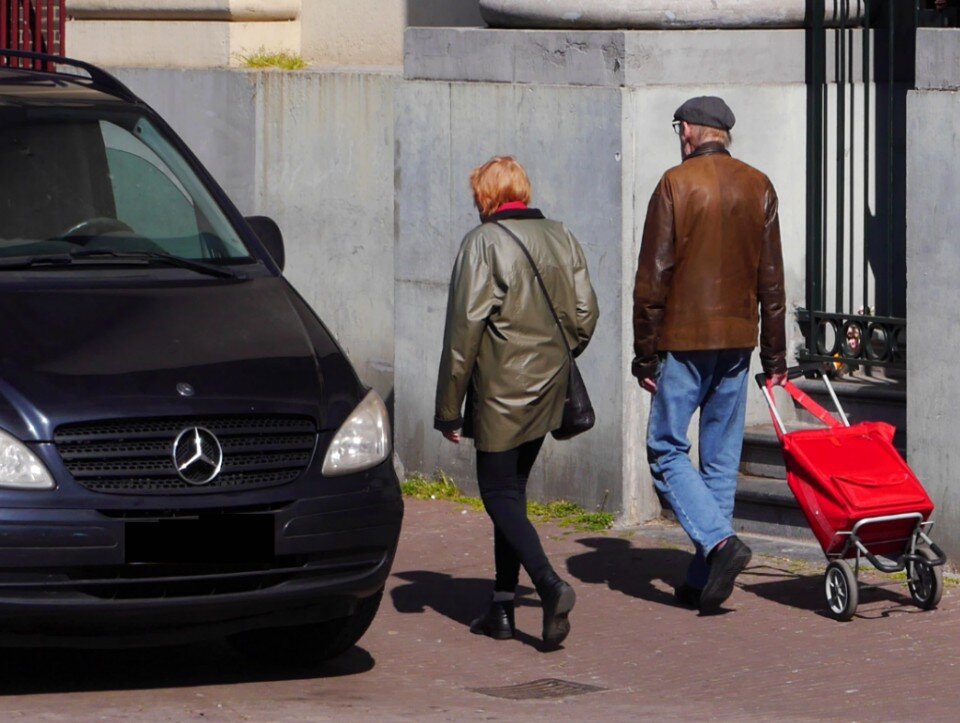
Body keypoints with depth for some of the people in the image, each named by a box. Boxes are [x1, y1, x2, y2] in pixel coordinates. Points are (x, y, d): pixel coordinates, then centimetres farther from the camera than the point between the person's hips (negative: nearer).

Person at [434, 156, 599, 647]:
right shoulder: (561, 239, 8)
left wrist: (449, 408, -9)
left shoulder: (483, 243, -11)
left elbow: (465, 329, -13)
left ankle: (550, 586, -20)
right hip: (547, 392, 7)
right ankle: (502, 606, 15)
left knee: (499, 494, -1)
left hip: (501, 393, -7)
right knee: (512, 491, 15)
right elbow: (585, 315, 8)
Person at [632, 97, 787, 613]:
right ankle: (702, 580, 10)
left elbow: (653, 276, -9)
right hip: (738, 339, 5)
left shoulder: (676, 185, -7)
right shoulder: (758, 187, 6)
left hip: (685, 340, -5)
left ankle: (718, 541, -17)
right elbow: (771, 279, 9)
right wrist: (775, 356, 14)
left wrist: (645, 353, -3)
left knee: (667, 449, 3)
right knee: (721, 458, 8)